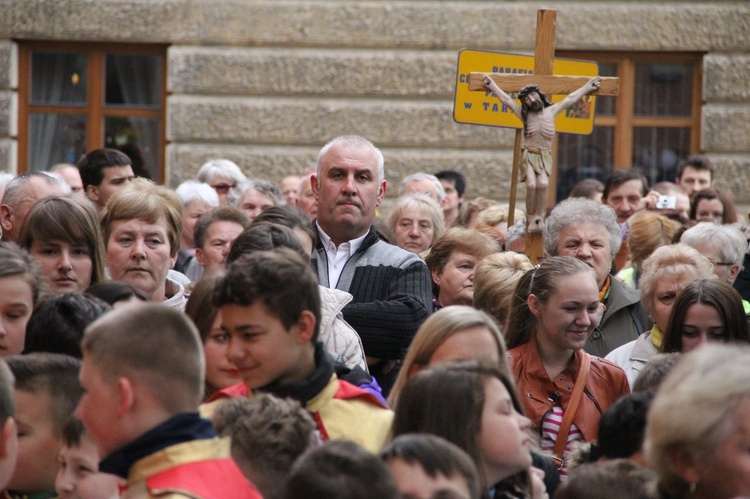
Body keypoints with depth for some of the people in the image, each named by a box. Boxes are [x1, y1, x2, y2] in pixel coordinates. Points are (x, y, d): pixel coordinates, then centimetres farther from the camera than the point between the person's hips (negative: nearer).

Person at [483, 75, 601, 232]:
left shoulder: (551, 111, 6)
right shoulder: (524, 114, 4)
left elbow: (570, 99, 14)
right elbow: (506, 99, 11)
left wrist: (587, 88, 22)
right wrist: (492, 86, 17)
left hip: (545, 156, 1)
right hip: (528, 155, -1)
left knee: (543, 184, -26)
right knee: (531, 184, -25)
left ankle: (539, 217, -18)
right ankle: (531, 217, -12)